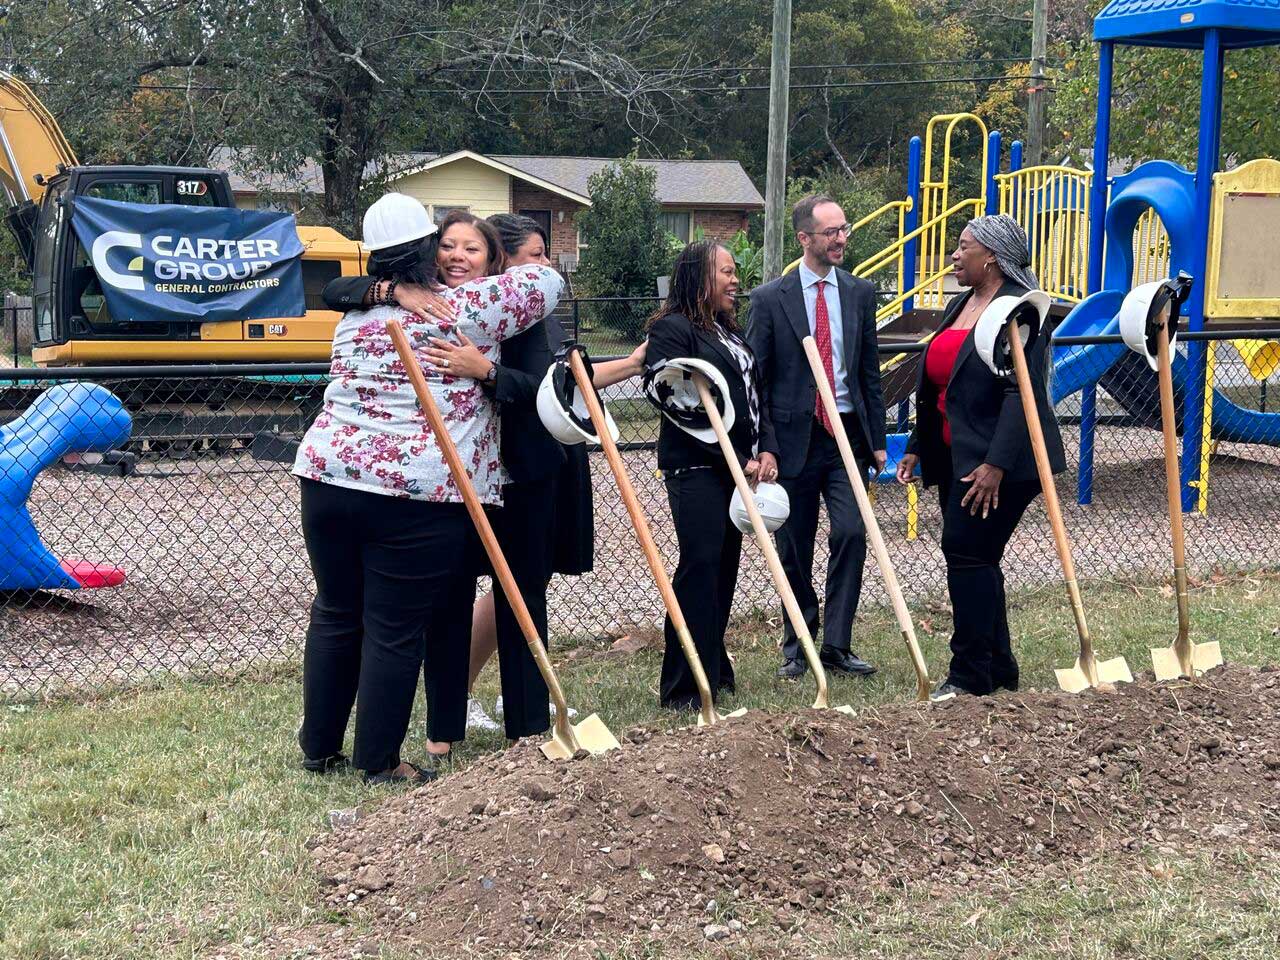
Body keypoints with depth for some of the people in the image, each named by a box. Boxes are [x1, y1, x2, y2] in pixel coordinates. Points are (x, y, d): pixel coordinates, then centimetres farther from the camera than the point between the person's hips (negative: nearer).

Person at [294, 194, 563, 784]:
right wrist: (513, 271, 27)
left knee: (335, 614, 15)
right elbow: (547, 281, 7)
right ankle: (380, 762, 9)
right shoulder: (466, 309, -2)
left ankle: (318, 747, 24)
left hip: (329, 475, 5)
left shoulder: (357, 312, 13)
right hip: (419, 496, -5)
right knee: (396, 629, 2)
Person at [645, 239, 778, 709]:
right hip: (696, 468, -9)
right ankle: (684, 688, -7)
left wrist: (766, 449, 3)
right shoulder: (672, 329, -10)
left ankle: (714, 668, 22)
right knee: (700, 568, -11)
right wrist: (736, 459, -16)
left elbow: (755, 393, 20)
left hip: (737, 466, 9)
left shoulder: (728, 331, 18)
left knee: (725, 567, 12)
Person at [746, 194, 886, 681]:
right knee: (795, 549, 7)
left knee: (851, 534, -10)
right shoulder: (770, 299, -3)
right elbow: (755, 378, -2)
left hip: (847, 434, 2)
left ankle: (836, 644, 0)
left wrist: (877, 439, 7)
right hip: (795, 437, -2)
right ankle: (796, 646, 21)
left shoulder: (860, 293, 7)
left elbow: (870, 371, 11)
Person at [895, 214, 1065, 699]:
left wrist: (997, 464, -25)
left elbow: (1024, 393, -20)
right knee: (975, 561, 12)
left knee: (968, 554, -10)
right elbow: (937, 385, 22)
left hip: (998, 463, -9)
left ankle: (971, 674, -3)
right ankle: (998, 669, 21)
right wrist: (917, 447, 20)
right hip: (956, 458, 9)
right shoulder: (960, 305, 16)